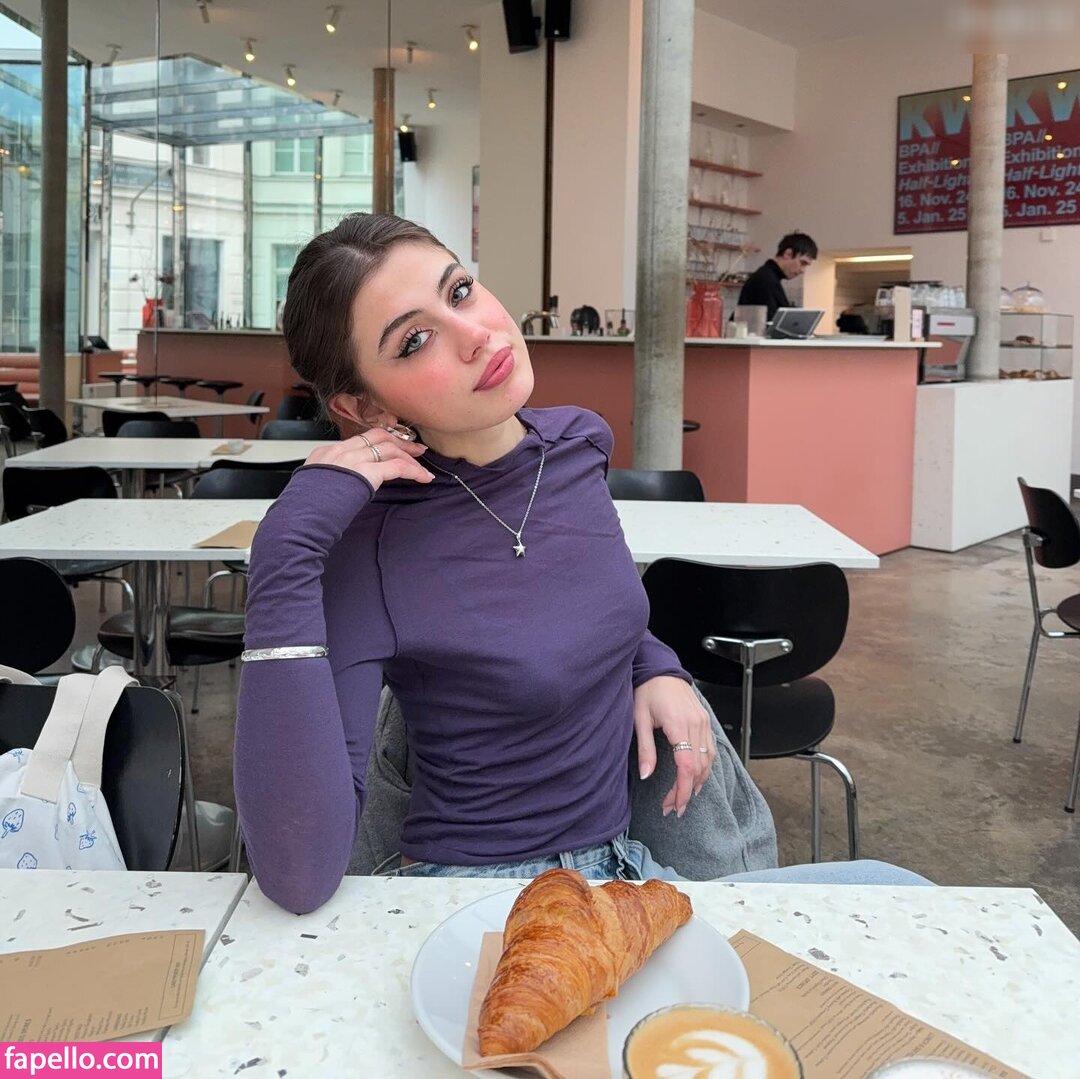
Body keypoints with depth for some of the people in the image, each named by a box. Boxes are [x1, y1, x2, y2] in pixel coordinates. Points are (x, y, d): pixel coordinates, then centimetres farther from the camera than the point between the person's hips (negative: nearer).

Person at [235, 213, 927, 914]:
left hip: (623, 860, 7)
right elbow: (299, 878, -32)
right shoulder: (368, 547, -22)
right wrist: (287, 553, -34)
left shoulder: (579, 443, -3)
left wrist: (656, 667, -1)